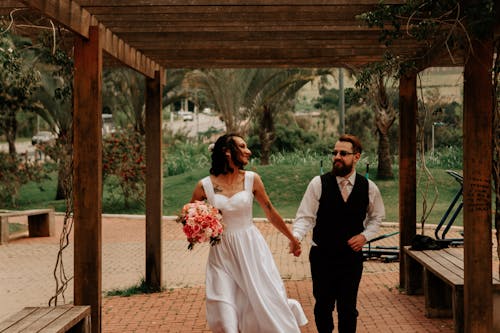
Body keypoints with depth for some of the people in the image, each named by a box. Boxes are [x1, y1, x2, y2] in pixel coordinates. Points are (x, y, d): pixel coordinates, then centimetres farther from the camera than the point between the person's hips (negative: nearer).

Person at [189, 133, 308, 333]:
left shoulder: (252, 179, -3)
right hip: (221, 252, 0)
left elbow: (270, 213, 8)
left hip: (250, 248, 0)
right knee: (224, 314, -2)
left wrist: (292, 239, 15)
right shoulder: (205, 186, -5)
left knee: (266, 303, -1)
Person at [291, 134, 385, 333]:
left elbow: (377, 216, 15)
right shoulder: (318, 184, -8)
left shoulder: (369, 188, -1)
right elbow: (305, 216, -9)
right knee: (323, 305, 11)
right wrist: (296, 236, -28)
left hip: (352, 256, 1)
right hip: (322, 255, -1)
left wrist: (365, 235, -2)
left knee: (348, 308, 5)